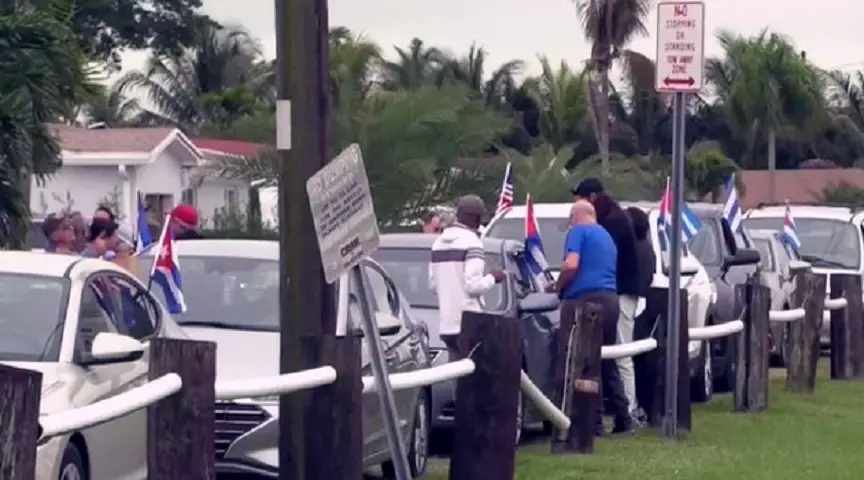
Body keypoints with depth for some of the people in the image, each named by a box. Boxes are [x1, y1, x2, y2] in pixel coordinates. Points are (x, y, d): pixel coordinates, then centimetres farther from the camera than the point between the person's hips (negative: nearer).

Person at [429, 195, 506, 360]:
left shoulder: (439, 242, 12)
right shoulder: (472, 243, -11)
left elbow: (433, 284, 15)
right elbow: (473, 286, -17)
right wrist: (492, 278, 0)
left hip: (447, 324, 7)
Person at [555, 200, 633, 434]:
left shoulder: (578, 231, 2)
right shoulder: (606, 236, 27)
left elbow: (571, 265, -13)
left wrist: (558, 287, 4)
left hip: (584, 300, -8)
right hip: (609, 299, 8)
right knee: (606, 361, 15)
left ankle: (594, 421, -7)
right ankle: (623, 418, 16)